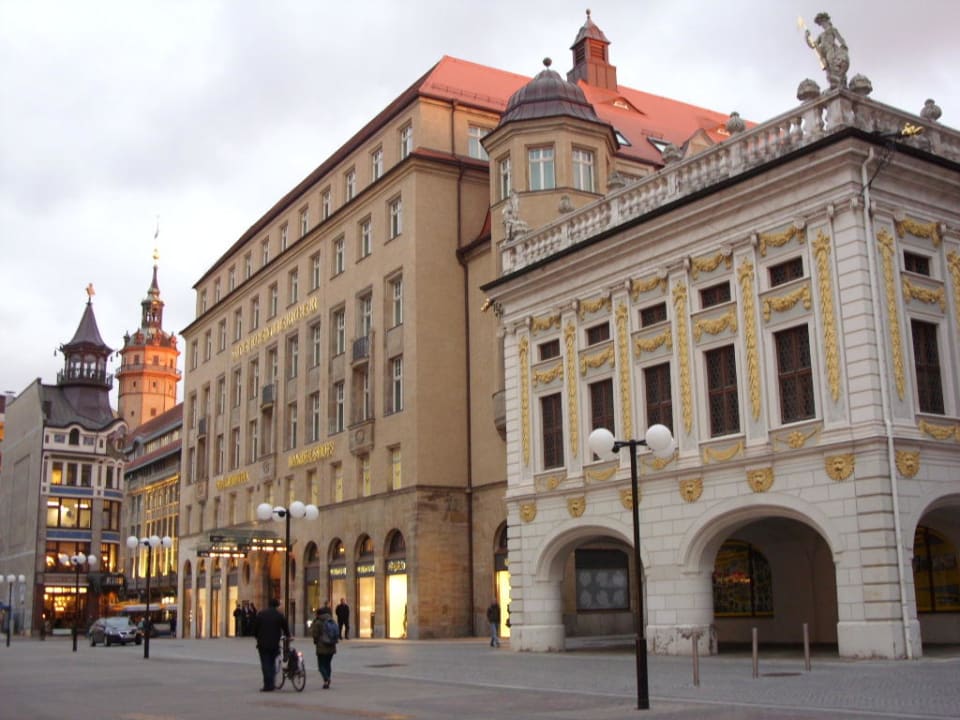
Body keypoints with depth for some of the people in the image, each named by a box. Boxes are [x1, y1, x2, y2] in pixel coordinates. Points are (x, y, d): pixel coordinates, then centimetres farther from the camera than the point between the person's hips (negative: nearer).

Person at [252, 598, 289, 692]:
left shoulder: (260, 614, -1)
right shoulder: (280, 615, -1)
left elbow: (255, 628, 3)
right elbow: (286, 628, 6)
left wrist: (258, 638, 18)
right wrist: (288, 637, 25)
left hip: (263, 643, -1)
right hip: (274, 644, 1)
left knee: (265, 664, 0)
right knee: (272, 663, 14)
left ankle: (268, 686, -6)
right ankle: (271, 685, 10)